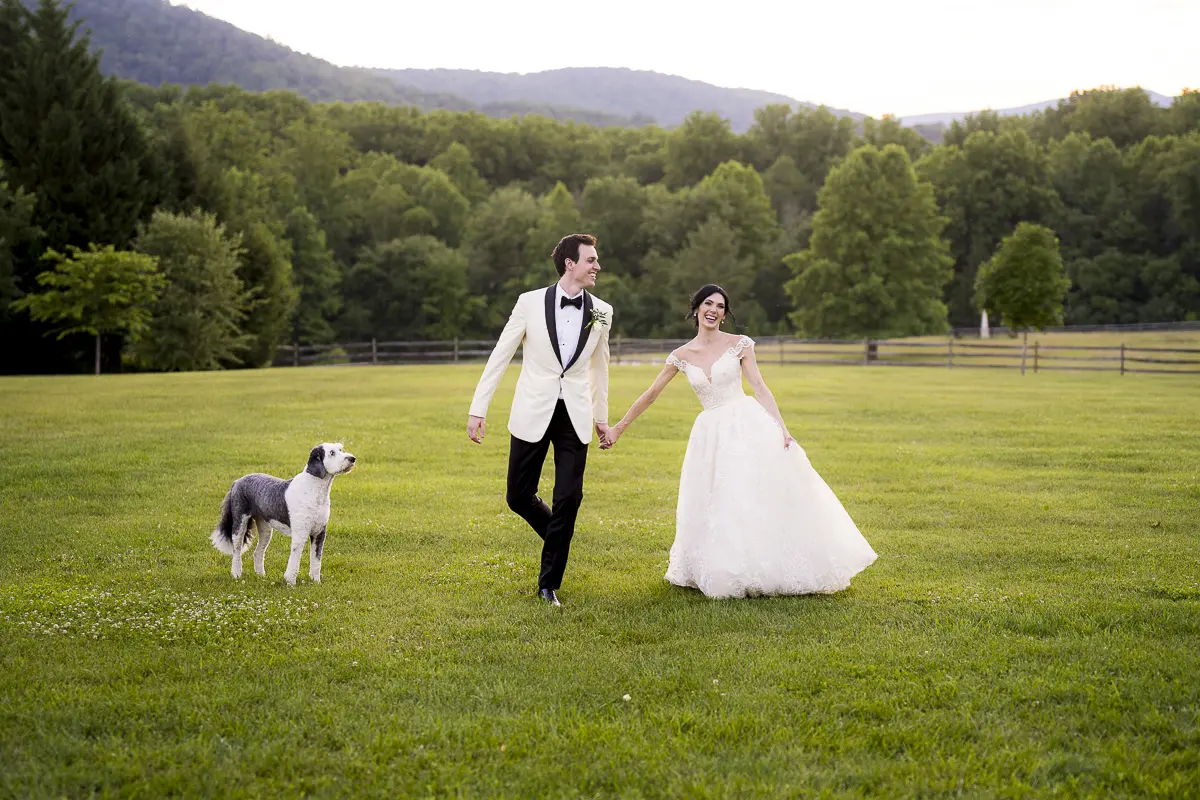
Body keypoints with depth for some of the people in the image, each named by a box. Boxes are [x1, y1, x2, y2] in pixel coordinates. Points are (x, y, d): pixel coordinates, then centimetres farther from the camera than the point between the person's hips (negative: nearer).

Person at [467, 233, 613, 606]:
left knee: (569, 499, -5)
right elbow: (500, 356, -3)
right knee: (519, 495, 3)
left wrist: (601, 415, 22)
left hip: (575, 416, 1)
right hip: (533, 414, -1)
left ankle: (549, 583, 9)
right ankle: (558, 539, 34)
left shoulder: (601, 312, 3)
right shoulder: (531, 302, -6)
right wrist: (478, 409, -6)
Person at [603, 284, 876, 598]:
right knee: (715, 505, 3)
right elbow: (650, 395, 12)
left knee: (766, 496, -7)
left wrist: (782, 428, -13)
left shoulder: (739, 345, 1)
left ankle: (772, 569, 3)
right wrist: (618, 428, 13)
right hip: (712, 435, 3)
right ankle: (726, 574, 14)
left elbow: (760, 388, -3)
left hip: (748, 428, -2)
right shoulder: (682, 356, 7)